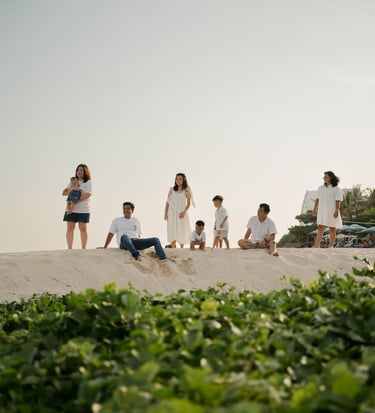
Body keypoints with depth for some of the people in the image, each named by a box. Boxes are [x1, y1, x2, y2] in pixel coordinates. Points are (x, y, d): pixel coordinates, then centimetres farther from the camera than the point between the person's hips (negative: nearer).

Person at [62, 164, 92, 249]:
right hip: (71, 209, 4)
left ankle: (83, 249, 8)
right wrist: (67, 191, -11)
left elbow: (88, 195, -12)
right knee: (70, 228, -3)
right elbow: (64, 192, 14)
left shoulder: (88, 182, 1)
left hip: (83, 209, -4)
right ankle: (69, 249, -2)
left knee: (83, 229, 2)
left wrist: (76, 201, -19)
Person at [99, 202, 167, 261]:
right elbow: (110, 234, 16)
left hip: (136, 242, 4)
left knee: (155, 240, -17)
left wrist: (142, 245, 23)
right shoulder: (116, 221, 16)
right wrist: (105, 247, 13)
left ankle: (163, 259, -37)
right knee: (124, 236, -42)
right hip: (124, 243, -4)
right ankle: (136, 255, -60)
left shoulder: (136, 221, 25)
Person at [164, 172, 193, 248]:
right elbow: (167, 202, 9)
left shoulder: (186, 190, 4)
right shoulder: (172, 190, 7)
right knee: (172, 233, -5)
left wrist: (184, 212, -13)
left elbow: (188, 203, 2)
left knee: (181, 232, 2)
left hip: (181, 213, -1)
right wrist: (165, 213, 0)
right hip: (172, 213, 1)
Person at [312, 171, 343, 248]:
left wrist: (337, 211, -18)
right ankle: (317, 246, -20)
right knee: (320, 228, -10)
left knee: (332, 229, 6)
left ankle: (331, 246, 17)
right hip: (322, 211, 3)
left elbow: (338, 201, -10)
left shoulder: (336, 189, -4)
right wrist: (314, 209, 7)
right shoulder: (321, 188, 10)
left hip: (332, 212, -3)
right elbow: (317, 199, 11)